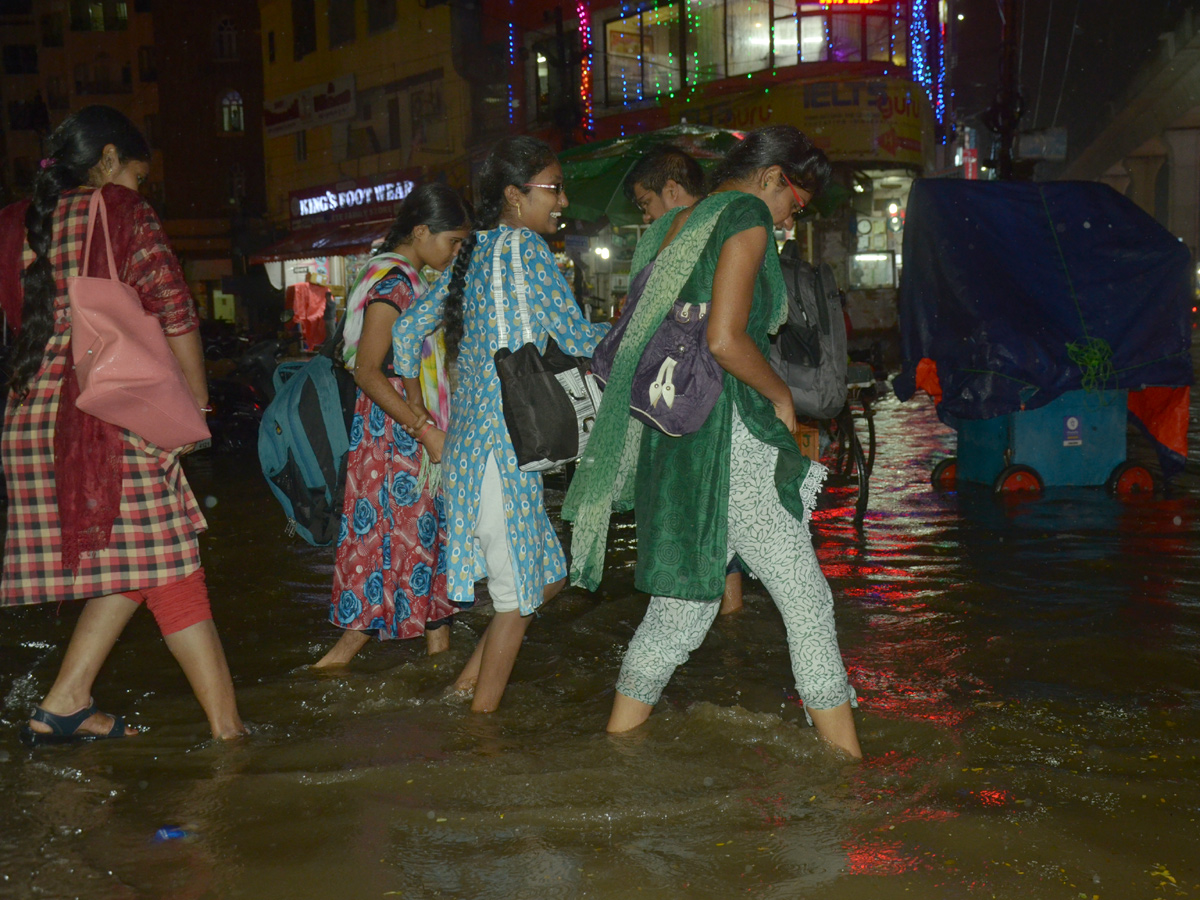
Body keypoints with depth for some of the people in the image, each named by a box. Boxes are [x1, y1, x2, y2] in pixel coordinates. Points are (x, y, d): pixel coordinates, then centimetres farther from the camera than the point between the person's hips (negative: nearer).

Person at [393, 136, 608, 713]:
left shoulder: (474, 253, 14)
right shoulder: (523, 245, -11)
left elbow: (407, 329, 18)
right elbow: (577, 340, -10)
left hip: (467, 443, 9)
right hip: (501, 448, -9)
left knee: (548, 573, 19)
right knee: (517, 597, 1)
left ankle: (470, 678, 25)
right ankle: (480, 719, 11)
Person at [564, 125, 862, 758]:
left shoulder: (671, 228, 19)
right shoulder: (746, 215, -7)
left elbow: (638, 340, 20)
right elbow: (725, 339, -20)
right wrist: (781, 396, -4)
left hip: (668, 437, 9)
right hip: (724, 437, -8)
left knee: (681, 603, 14)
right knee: (806, 599, 1)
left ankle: (617, 738, 19)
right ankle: (847, 757, 8)